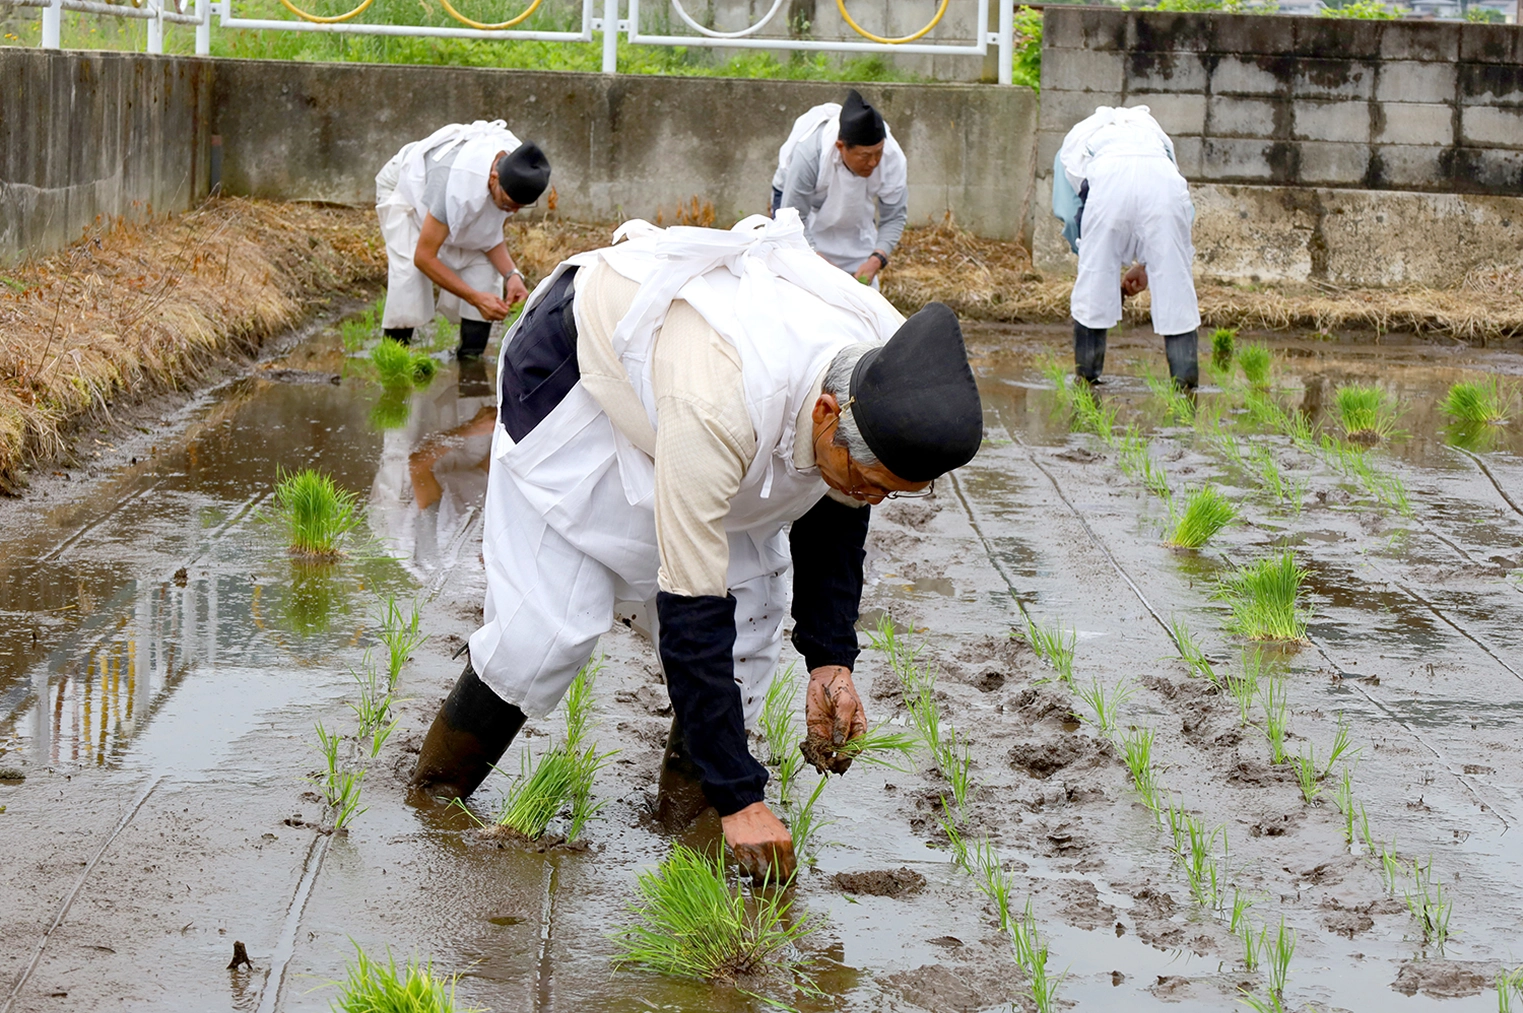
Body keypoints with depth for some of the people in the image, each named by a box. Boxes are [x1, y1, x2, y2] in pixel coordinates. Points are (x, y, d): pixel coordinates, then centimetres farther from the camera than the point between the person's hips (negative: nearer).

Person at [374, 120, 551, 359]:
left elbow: (491, 234, -12)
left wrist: (512, 274, -30)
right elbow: (424, 257, -39)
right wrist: (476, 297, -41)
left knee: (483, 266, -13)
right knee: (408, 271, -28)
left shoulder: (516, 173, -28)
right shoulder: (457, 184, -47)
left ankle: (472, 357, -9)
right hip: (405, 187, -6)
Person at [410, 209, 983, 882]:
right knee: (549, 621, -12)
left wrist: (830, 658, -10)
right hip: (573, 369, -7)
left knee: (752, 594, -3)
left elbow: (833, 511, -1)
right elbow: (691, 612, -40)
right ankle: (434, 797, 7)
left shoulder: (886, 382, -25)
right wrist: (740, 798, -36)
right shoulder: (720, 410, -46)